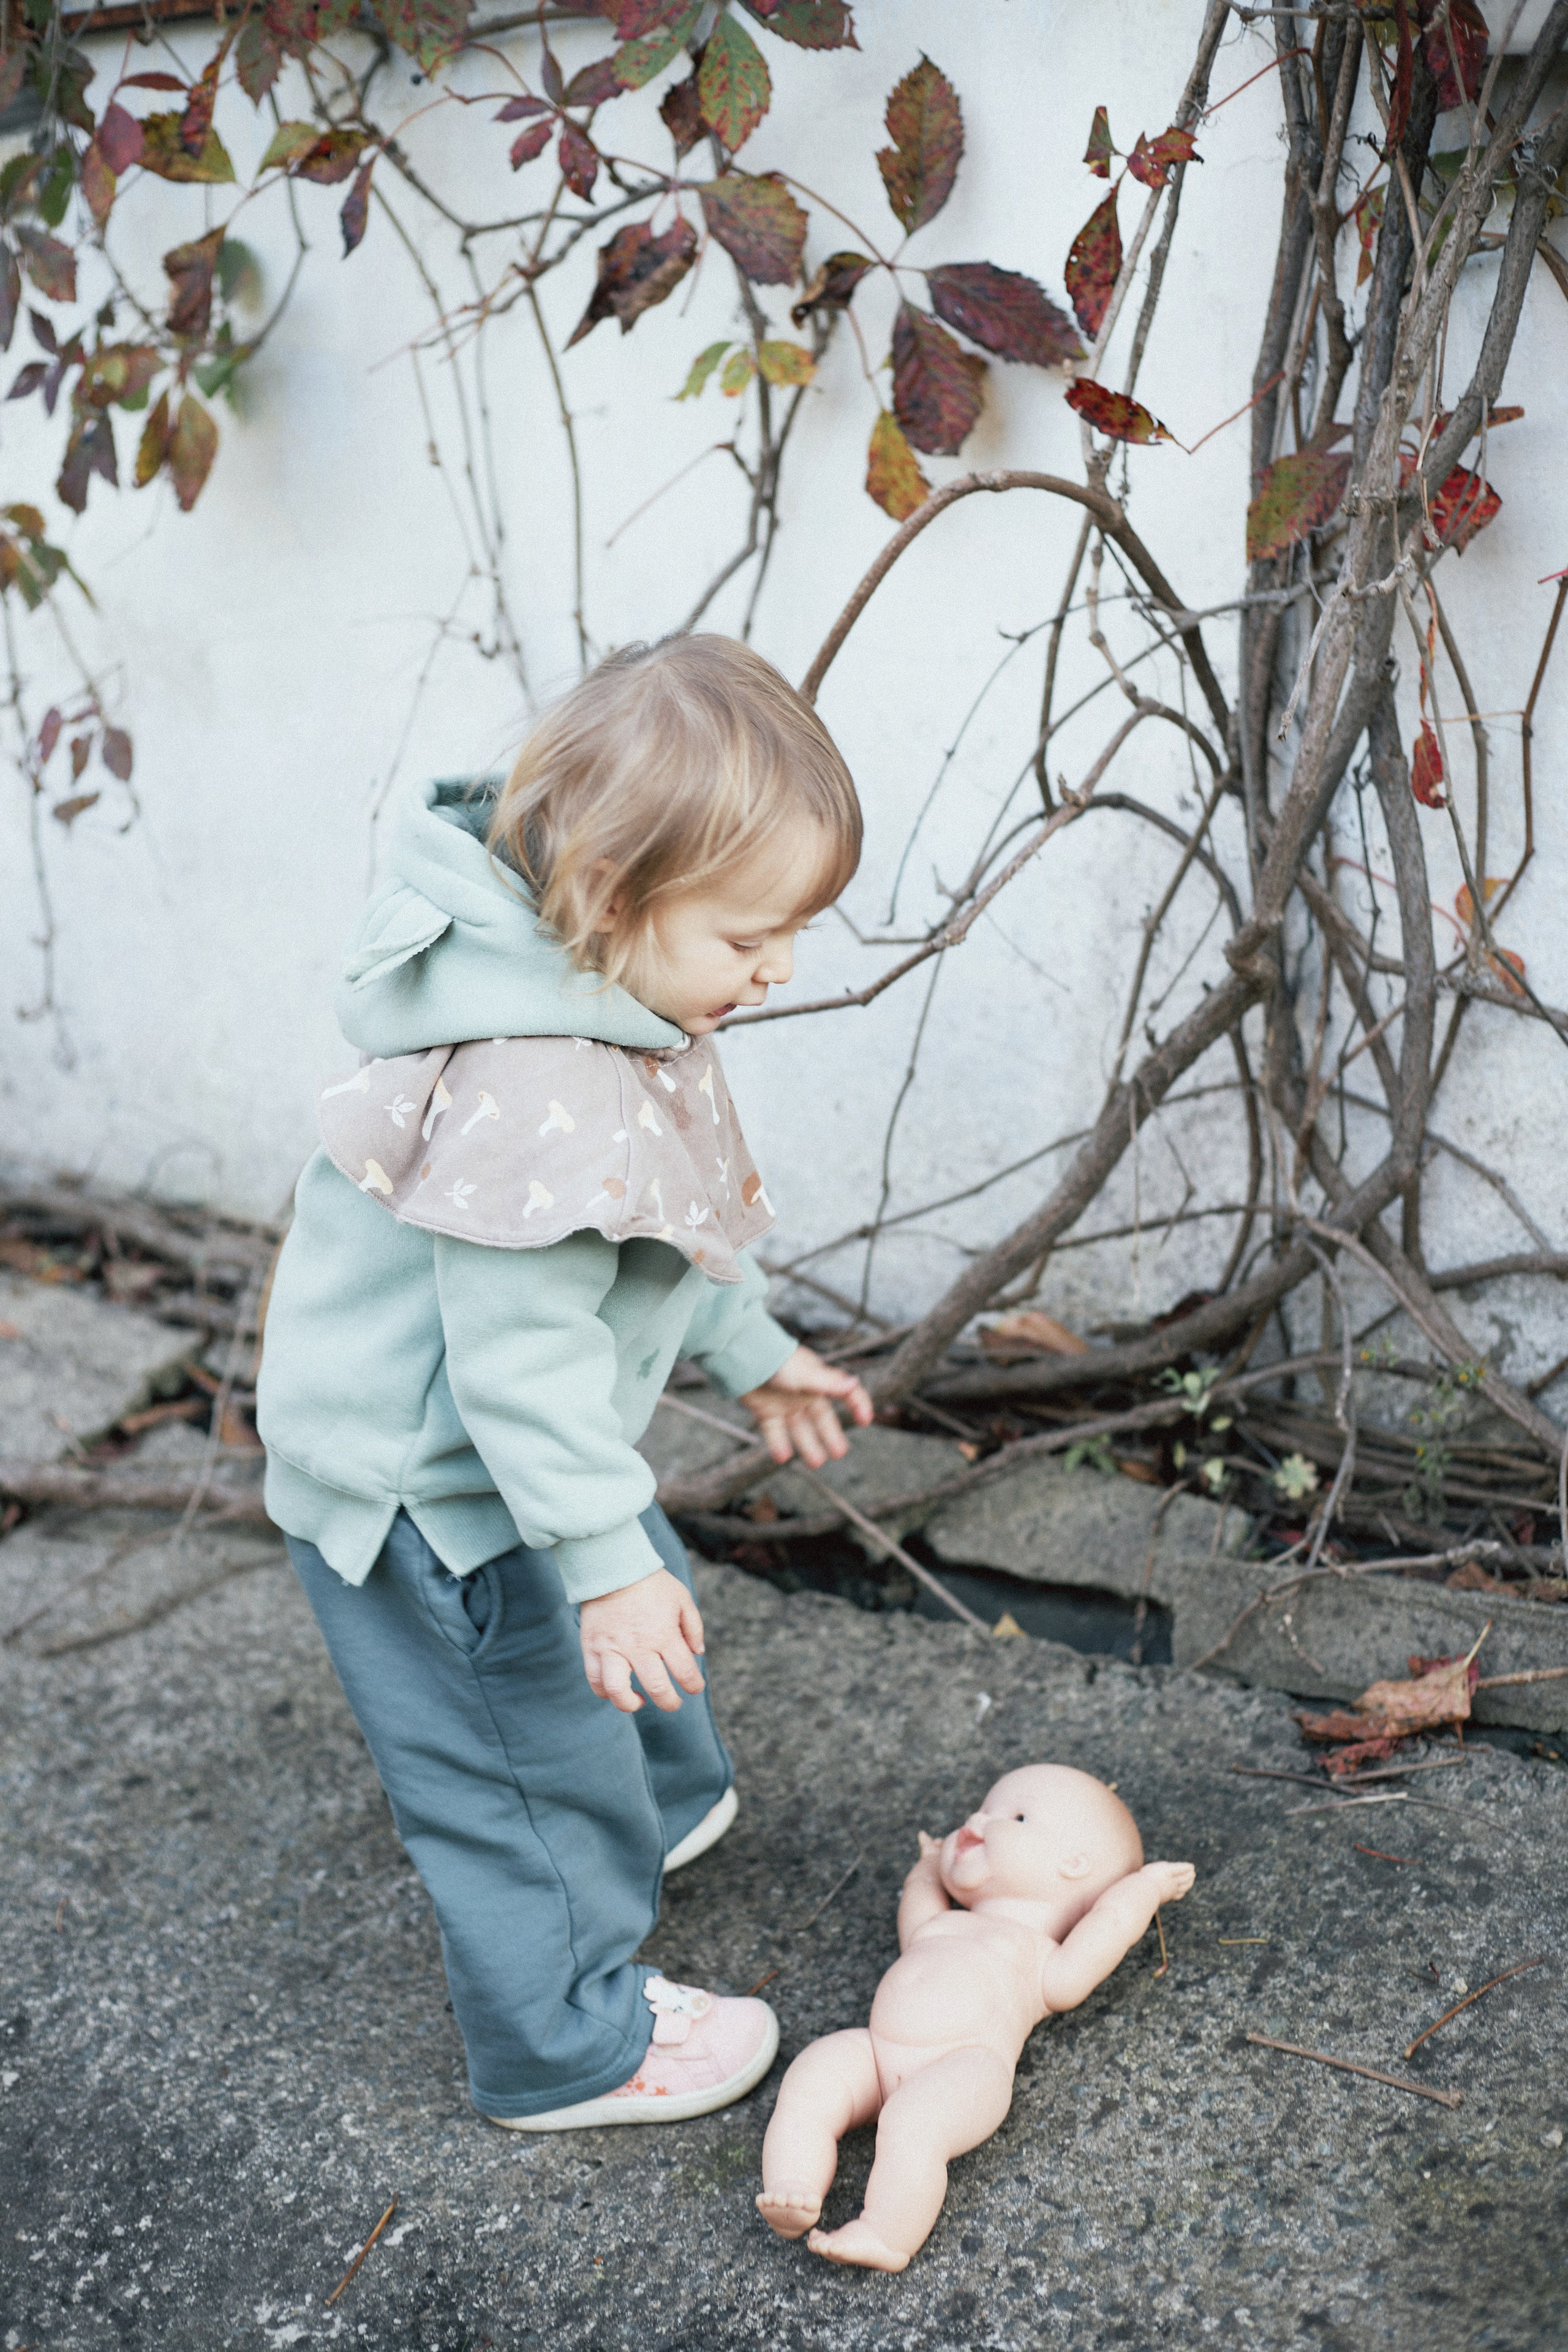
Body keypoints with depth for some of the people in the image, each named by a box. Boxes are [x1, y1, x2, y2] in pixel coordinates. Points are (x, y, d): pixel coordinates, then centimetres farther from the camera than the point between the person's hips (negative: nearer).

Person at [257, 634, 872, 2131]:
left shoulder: (609, 1004, -2)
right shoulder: (535, 1092, -36)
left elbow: (670, 1225, 13)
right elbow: (522, 1346, -33)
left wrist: (750, 1350, 22)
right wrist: (602, 1558, -28)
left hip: (488, 1443, 10)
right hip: (425, 1493, -10)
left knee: (650, 1596, 30)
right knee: (534, 1755, 5)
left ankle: (668, 1802, 58)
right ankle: (569, 2049, 27)